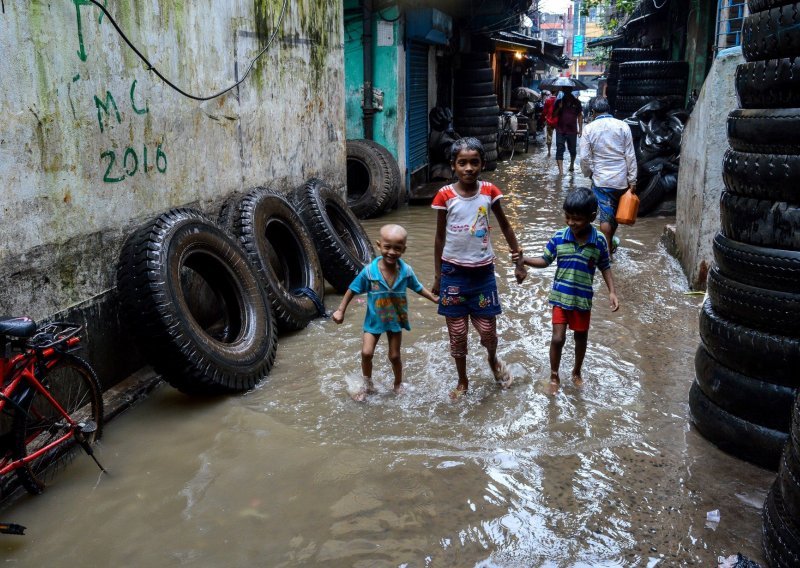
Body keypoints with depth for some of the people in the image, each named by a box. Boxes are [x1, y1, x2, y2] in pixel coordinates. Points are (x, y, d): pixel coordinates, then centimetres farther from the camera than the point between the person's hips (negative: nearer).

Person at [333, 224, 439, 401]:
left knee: (394, 356, 11)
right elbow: (352, 290, -9)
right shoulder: (369, 271, -22)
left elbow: (418, 288, 3)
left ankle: (398, 385, 37)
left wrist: (434, 299, 5)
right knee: (366, 353, -8)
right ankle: (367, 385, 17)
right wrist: (341, 311, -4)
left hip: (396, 320, 1)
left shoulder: (406, 271, -17)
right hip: (374, 319, -1)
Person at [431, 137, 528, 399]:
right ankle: (462, 381, 30)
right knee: (457, 332, 9)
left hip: (483, 270, 1)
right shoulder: (445, 196, -9)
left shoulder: (489, 191, -5)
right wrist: (437, 276, 2)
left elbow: (505, 227, 7)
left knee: (487, 329, 6)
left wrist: (519, 263, 7)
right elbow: (440, 237, 0)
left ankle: (493, 360, 41)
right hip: (453, 271, -1)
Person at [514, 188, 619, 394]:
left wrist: (612, 292, -4)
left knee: (581, 338, 17)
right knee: (558, 338, -2)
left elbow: (605, 267, 2)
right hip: (561, 297, -1)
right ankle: (554, 376, 21)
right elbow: (545, 261, 0)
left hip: (583, 299, 1)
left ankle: (577, 372, 41)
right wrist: (524, 259, -16)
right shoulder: (558, 237, -11)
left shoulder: (599, 241, -11)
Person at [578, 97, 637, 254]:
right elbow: (630, 156, -2)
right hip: (621, 179, 2)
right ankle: (610, 243, 37)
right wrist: (632, 181, 1)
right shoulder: (623, 126, -2)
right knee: (615, 213, 19)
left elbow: (585, 157, -5)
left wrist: (588, 174, 12)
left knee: (605, 216, 2)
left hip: (601, 180, -2)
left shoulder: (589, 128, -5)